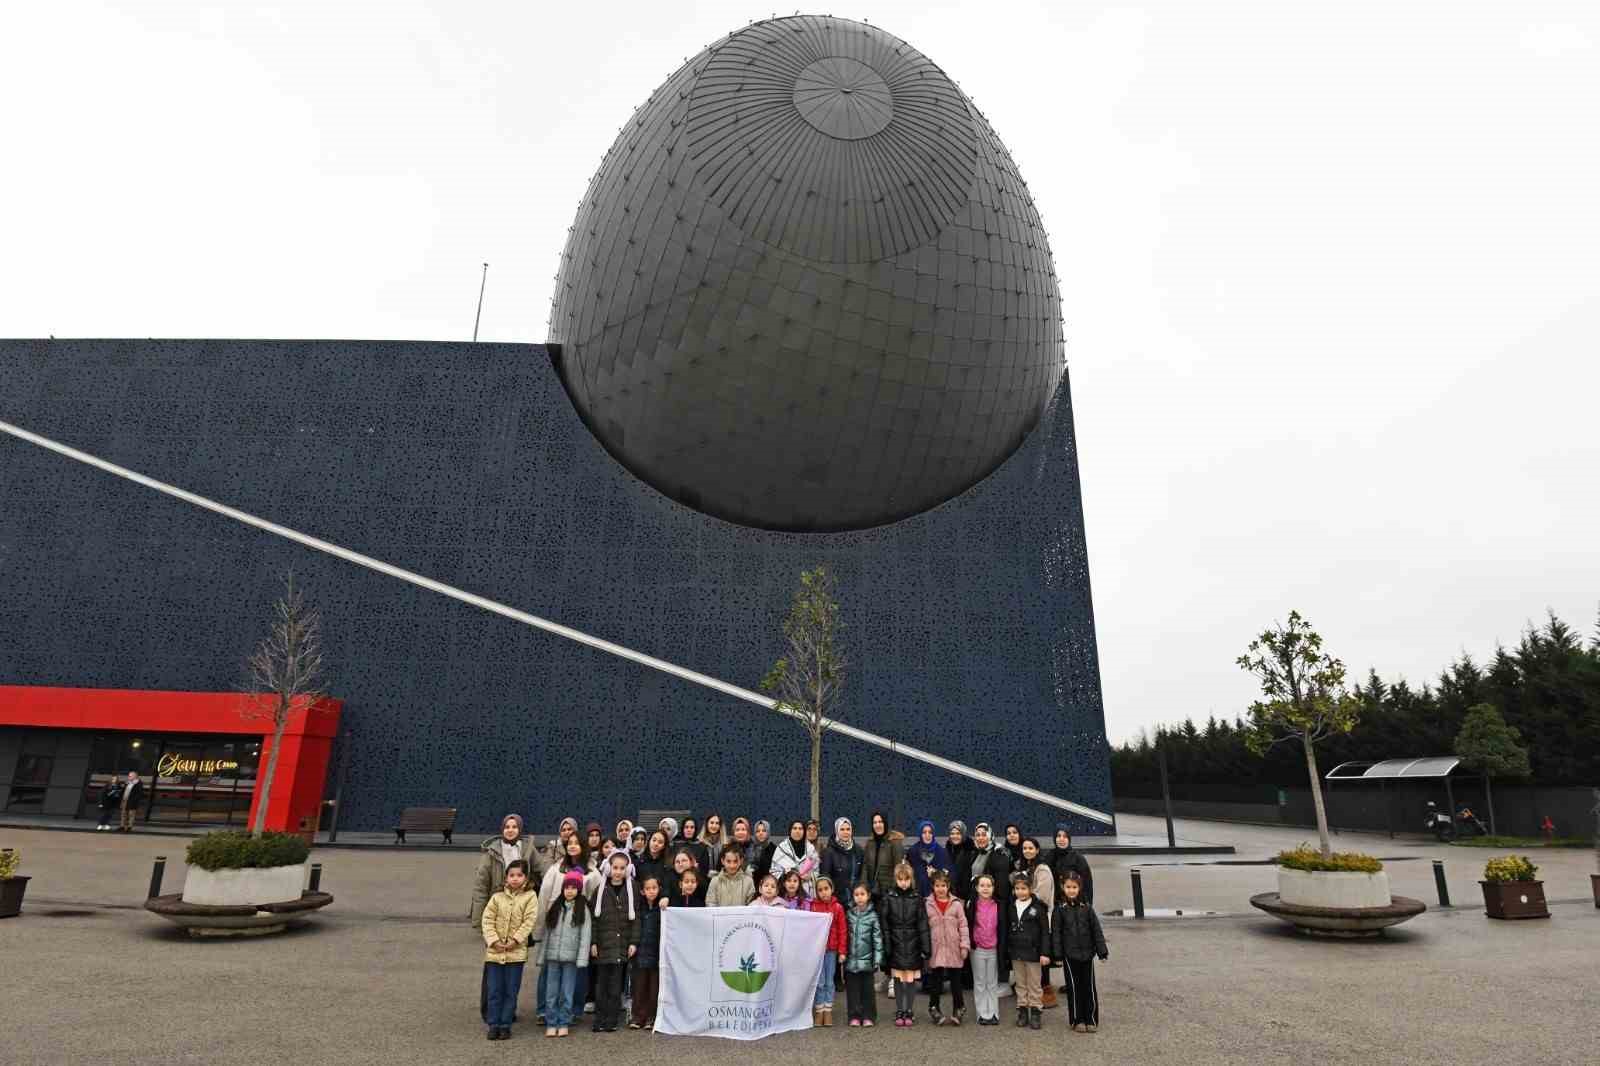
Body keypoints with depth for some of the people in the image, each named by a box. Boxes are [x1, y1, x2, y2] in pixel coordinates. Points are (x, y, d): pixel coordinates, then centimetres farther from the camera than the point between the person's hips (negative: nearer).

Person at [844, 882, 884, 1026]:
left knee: (867, 989, 4)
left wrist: (877, 959, -5)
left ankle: (868, 1016, 15)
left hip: (867, 959, -2)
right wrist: (843, 955, 4)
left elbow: (877, 938, -2)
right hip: (851, 959, 2)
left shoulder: (872, 915, -2)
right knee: (853, 989, 5)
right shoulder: (849, 914, 4)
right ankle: (854, 1016, 16)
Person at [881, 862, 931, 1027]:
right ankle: (899, 1011, 21)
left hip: (912, 945, 0)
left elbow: (923, 925, -1)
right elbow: (884, 924, -2)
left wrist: (926, 947, -4)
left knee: (911, 980, 3)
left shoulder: (917, 899, -2)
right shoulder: (889, 898, -3)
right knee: (898, 979, 6)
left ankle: (909, 1011, 19)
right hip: (896, 945, 0)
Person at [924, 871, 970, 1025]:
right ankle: (934, 1008, 23)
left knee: (955, 980, 9)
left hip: (953, 949, 0)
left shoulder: (956, 904, -2)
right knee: (935, 981, 8)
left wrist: (965, 945, -5)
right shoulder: (928, 904, -1)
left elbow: (963, 925, -1)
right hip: (936, 949, 0)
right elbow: (924, 927, 2)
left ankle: (959, 1008, 24)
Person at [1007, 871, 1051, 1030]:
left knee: (1034, 984, 6)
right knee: (1020, 984, 13)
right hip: (1016, 952, 4)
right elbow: (1007, 930, 11)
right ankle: (1022, 1009, 23)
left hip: (1033, 952, -4)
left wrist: (1045, 953, -11)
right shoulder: (1011, 907, 4)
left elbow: (1045, 932, -8)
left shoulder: (1038, 907, -9)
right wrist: (1006, 950, 9)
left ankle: (1035, 1011, 16)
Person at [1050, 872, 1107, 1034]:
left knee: (1089, 986, 7)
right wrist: (1058, 955, -7)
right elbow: (1056, 932, -3)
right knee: (1073, 987, 5)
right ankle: (1077, 1020, 16)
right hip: (1070, 954, -1)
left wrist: (1102, 952, -1)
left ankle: (1091, 1019, 18)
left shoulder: (1086, 907, 0)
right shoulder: (1060, 909, -4)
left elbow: (1096, 930, 2)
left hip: (1087, 953, 1)